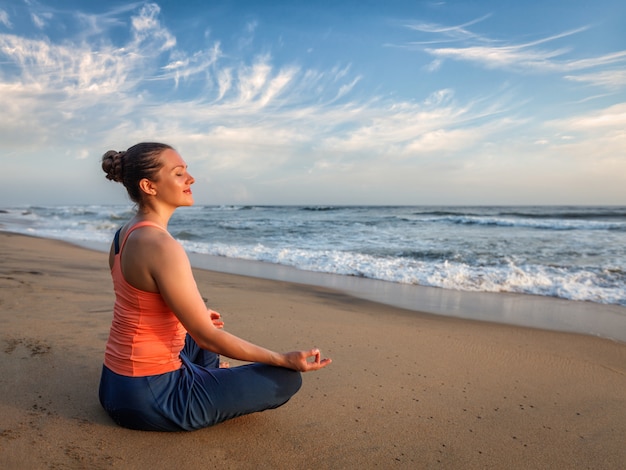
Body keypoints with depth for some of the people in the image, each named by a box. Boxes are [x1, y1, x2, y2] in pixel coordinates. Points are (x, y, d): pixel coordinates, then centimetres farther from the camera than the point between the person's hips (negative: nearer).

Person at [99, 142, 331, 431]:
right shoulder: (162, 246, -26)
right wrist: (284, 359, -15)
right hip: (149, 399, -9)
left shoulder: (124, 234, 3)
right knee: (286, 378, -3)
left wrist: (195, 317, 29)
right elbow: (207, 337, -22)